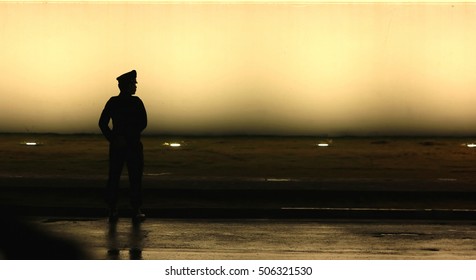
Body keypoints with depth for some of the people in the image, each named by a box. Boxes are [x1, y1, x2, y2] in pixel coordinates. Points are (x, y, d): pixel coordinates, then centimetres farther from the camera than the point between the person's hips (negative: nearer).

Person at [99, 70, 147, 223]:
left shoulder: (112, 102, 4)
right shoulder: (136, 102, -7)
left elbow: (102, 123, -1)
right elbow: (143, 123, -13)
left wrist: (112, 139, -4)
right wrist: (130, 136, -10)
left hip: (116, 146, 3)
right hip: (133, 145, -3)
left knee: (113, 178, 9)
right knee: (135, 179, 3)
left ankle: (112, 211, 6)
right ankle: (136, 212, 2)